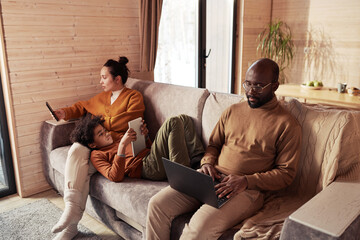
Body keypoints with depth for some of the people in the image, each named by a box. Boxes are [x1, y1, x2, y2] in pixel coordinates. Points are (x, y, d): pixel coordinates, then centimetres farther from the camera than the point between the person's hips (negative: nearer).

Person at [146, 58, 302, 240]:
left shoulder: (287, 125, -1)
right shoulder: (232, 111, 15)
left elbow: (286, 173, -3)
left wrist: (246, 181, -16)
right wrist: (207, 163, 0)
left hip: (247, 189, -5)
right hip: (211, 178, 5)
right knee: (157, 204, -13)